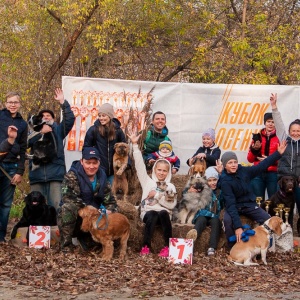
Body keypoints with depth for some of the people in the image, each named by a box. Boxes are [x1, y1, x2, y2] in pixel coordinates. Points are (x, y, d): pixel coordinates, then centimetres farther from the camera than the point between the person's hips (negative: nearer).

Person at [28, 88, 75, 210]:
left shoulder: (58, 130, 19)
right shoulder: (35, 132, 21)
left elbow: (70, 119, 1)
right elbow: (25, 143, -1)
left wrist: (63, 102, -6)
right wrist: (41, 132, -6)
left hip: (55, 173, -1)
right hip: (37, 173, 1)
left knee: (55, 204, -8)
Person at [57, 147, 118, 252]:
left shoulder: (102, 176, 6)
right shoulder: (72, 175, -12)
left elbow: (110, 200, 6)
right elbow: (69, 197, -27)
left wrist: (109, 210, -18)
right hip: (73, 218, -6)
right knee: (68, 207, -36)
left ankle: (85, 238, 13)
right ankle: (66, 246, -22)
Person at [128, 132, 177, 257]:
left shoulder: (170, 187, 12)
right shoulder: (148, 182, 13)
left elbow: (172, 204, -2)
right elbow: (140, 165, 4)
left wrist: (157, 195, -8)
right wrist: (135, 145, -2)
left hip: (164, 213, 1)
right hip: (148, 212, 0)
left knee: (163, 213, -35)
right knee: (152, 216, -36)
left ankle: (167, 247, -30)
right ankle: (146, 247, -28)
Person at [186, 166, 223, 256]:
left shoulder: (221, 191, 18)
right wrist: (188, 191, -6)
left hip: (215, 217, 0)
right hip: (202, 215, 0)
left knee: (216, 221, -33)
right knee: (202, 220, -34)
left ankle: (212, 248, -52)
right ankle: (194, 234, -70)